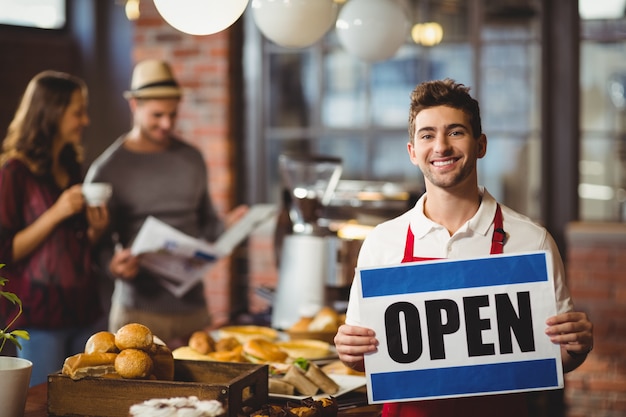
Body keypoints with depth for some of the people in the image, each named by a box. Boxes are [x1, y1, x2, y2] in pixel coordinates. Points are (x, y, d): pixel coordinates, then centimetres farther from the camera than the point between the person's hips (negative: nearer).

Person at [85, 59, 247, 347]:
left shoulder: (192, 159, 11)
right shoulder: (108, 169, -3)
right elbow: (99, 245, -3)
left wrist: (227, 226, -1)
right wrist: (113, 265, -24)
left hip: (194, 308, 4)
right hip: (140, 311, -4)